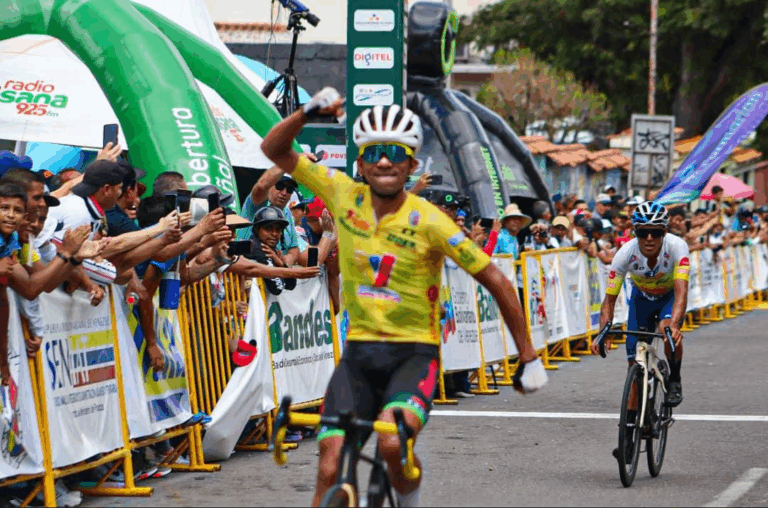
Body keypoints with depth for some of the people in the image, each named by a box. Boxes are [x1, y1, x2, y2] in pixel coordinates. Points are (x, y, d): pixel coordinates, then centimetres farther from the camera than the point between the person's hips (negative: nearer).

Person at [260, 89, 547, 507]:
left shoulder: (429, 222, -13)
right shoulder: (344, 195, -2)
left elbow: (497, 284, -7)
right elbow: (274, 150, 3)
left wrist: (528, 357, -4)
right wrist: (307, 112, -16)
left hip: (414, 354, -3)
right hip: (359, 351, 3)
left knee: (392, 444, -30)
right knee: (330, 469, -9)